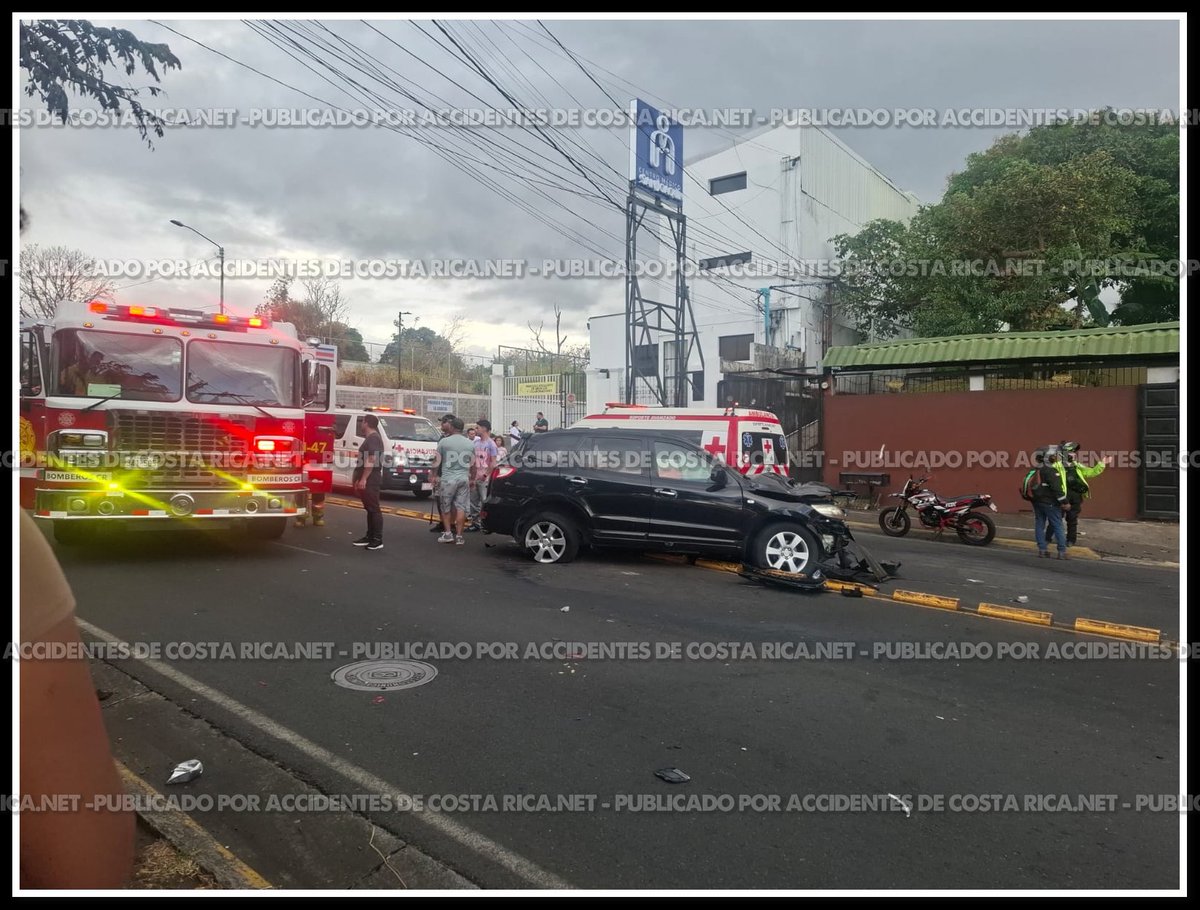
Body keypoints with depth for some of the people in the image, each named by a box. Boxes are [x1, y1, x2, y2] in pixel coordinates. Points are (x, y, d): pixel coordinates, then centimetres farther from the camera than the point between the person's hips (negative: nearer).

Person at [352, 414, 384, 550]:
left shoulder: (373, 438, -15)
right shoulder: (370, 438, 18)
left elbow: (372, 460, -23)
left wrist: (363, 479, -24)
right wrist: (359, 478, 23)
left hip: (370, 481, -11)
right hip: (368, 480, 11)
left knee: (374, 509, -8)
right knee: (369, 509, 13)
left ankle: (377, 540, -7)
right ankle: (370, 536, 19)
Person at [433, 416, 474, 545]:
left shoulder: (444, 441, -4)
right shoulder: (470, 443, 7)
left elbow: (437, 461, 0)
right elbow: (473, 464, 13)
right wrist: (471, 479, 23)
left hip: (447, 478, -3)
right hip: (464, 479, 3)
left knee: (445, 507, 11)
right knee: (461, 507, 5)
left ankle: (447, 533, 10)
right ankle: (459, 536, 5)